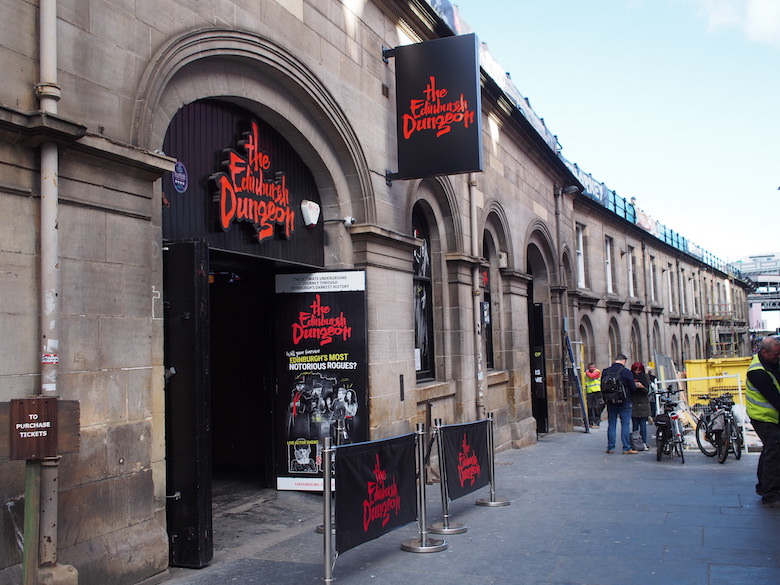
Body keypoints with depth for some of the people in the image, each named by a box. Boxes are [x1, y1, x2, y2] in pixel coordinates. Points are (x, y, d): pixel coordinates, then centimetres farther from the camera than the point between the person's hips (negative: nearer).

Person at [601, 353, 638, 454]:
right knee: (625, 425, 1)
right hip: (624, 402, -4)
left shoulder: (605, 371, 1)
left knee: (611, 425, 10)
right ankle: (626, 448, 1)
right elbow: (633, 388, -7)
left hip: (610, 403, 4)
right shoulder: (626, 372, -11)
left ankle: (610, 447, 11)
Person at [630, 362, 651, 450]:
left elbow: (647, 391, 0)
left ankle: (644, 443, 4)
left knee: (643, 424, -1)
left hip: (643, 404, 0)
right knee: (635, 425, 1)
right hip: (633, 404, 0)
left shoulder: (645, 377, 5)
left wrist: (642, 387, -19)